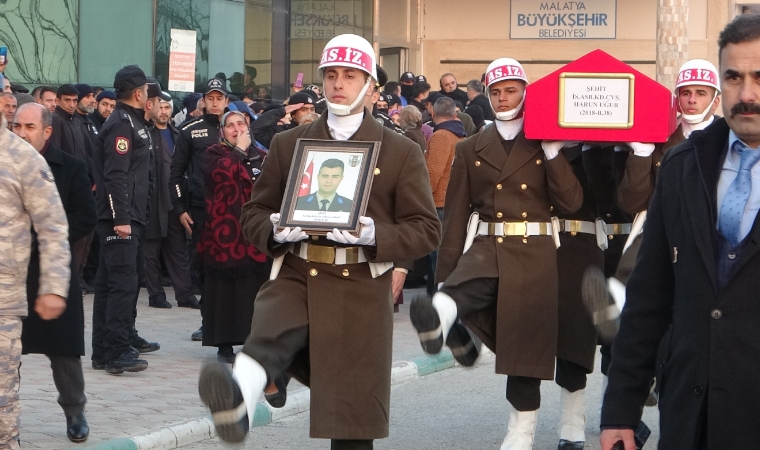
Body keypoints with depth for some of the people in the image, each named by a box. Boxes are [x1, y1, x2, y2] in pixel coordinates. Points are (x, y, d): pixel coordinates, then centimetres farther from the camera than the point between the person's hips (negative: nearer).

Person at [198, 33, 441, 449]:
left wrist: (374, 235, -16)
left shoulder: (402, 153, 8)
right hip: (297, 278, 0)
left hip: (361, 293, 0)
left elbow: (426, 230, 3)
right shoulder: (287, 145, 13)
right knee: (270, 334, -35)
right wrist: (275, 231, -9)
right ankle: (238, 400, -63)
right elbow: (253, 214, 16)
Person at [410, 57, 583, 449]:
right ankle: (440, 318, -61)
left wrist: (551, 152, -11)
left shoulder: (546, 147, 7)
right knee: (464, 290, -33)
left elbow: (571, 203, -5)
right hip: (486, 249, 2)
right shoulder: (471, 150, 10)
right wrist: (443, 277, 0)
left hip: (535, 255, -2)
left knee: (526, 345, -1)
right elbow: (455, 217, 7)